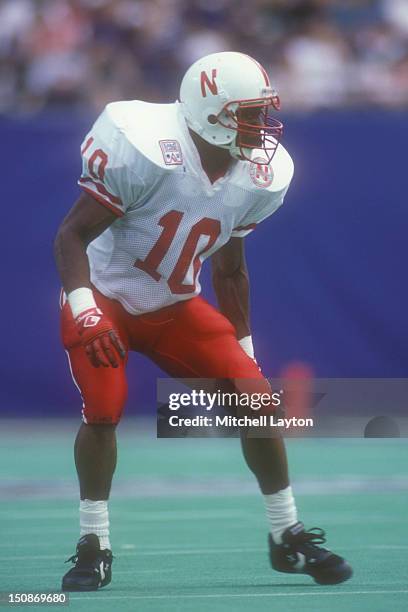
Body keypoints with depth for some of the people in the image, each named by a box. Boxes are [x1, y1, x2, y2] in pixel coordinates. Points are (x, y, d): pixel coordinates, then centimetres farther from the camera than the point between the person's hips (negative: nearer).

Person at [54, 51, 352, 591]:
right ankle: (93, 547, -4)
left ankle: (287, 537, 9)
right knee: (103, 409, -23)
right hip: (106, 300, -5)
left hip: (176, 308, 5)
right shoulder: (142, 152, -28)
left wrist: (243, 349, 12)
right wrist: (84, 312, -35)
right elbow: (72, 234, -22)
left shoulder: (257, 178, -7)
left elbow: (229, 269, 8)